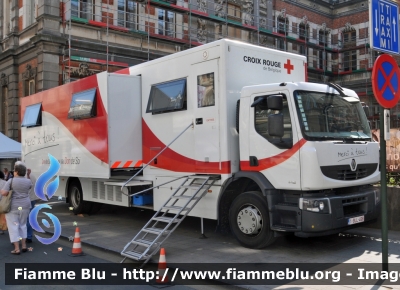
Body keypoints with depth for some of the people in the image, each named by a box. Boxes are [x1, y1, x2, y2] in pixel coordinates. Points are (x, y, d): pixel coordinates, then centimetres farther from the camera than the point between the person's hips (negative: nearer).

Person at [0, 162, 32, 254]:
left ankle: (17, 249, 1)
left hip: (12, 207, -4)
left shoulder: (11, 181, -13)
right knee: (22, 225, 19)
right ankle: (24, 246, 17)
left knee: (13, 227, 3)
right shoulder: (28, 181, -2)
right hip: (25, 206, 4)